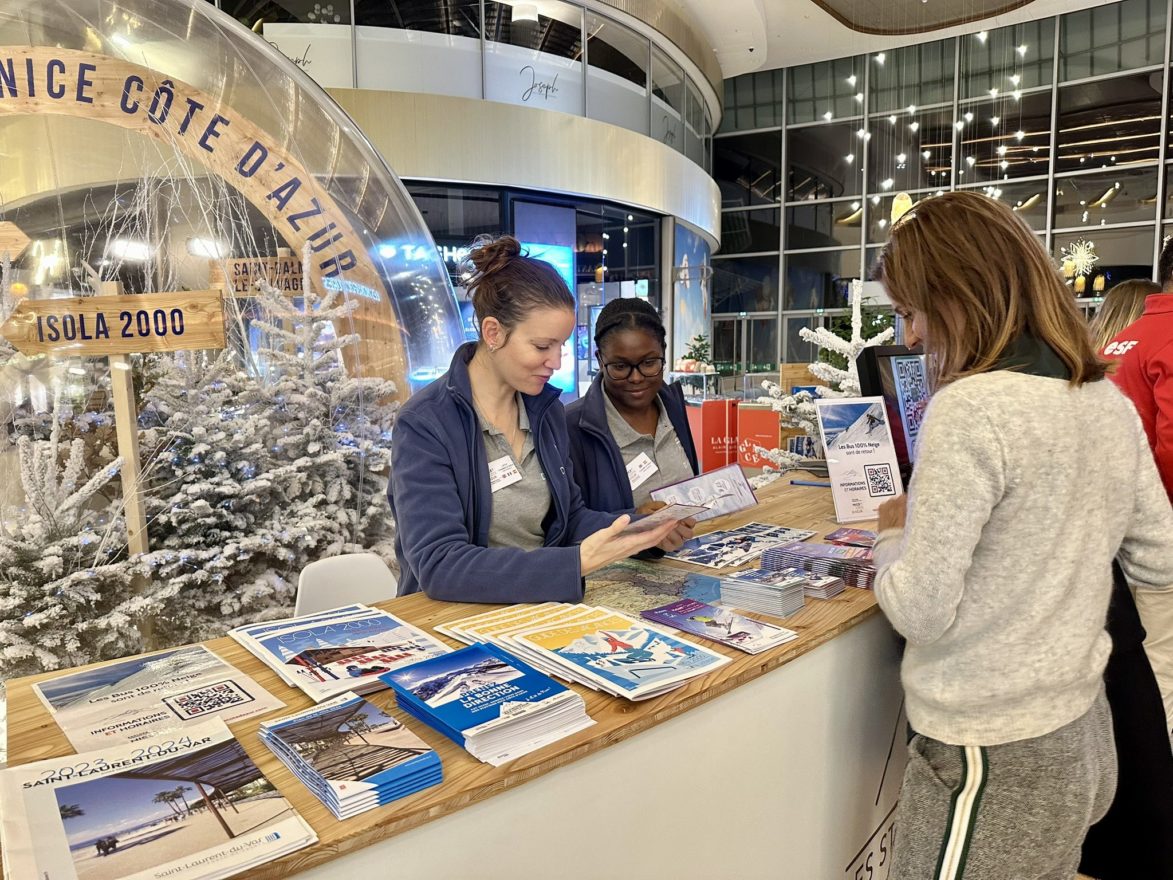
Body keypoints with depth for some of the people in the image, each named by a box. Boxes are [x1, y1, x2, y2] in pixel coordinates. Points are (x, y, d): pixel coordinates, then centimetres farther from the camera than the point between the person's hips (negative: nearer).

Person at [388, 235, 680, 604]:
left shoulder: (546, 409, 5)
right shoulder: (424, 425, -15)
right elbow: (438, 566, -23)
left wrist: (639, 531, -7)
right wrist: (577, 563, -31)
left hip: (543, 603, 5)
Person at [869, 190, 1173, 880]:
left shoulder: (971, 409, -23)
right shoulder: (1109, 400, 2)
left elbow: (920, 611, -22)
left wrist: (895, 532, -4)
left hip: (992, 754, -8)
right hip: (1083, 732, 8)